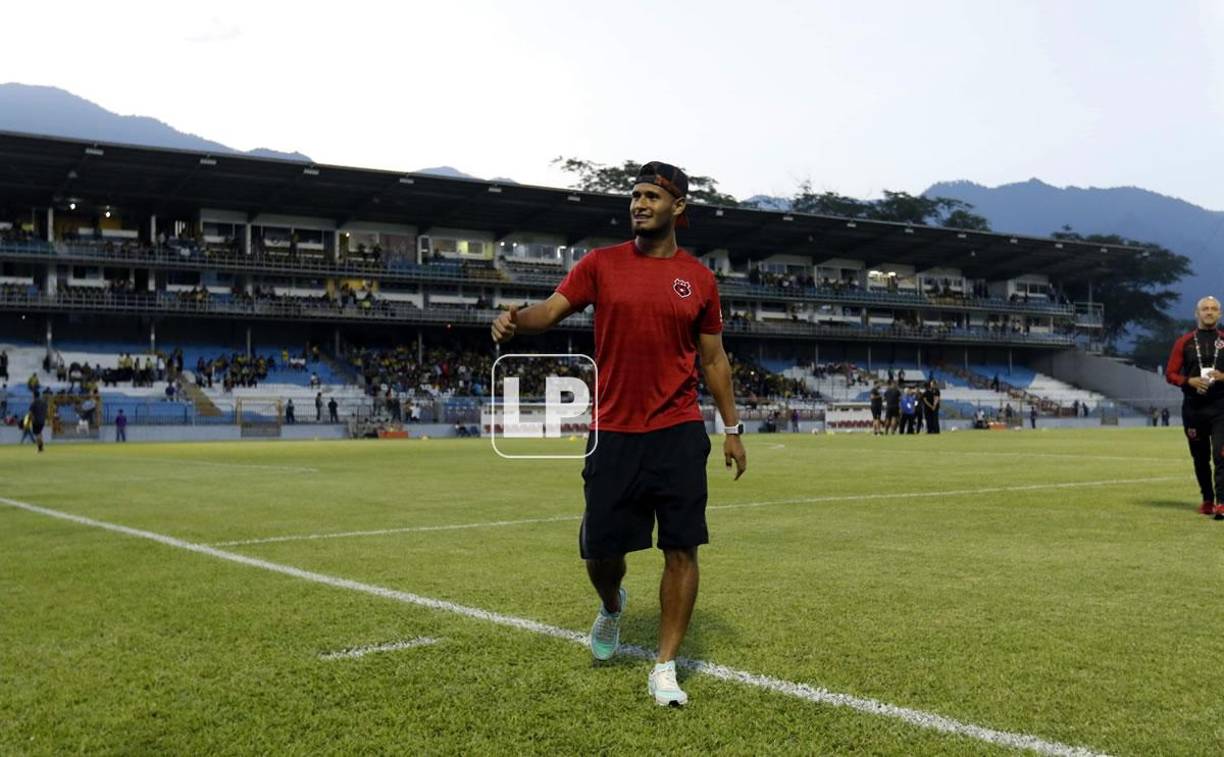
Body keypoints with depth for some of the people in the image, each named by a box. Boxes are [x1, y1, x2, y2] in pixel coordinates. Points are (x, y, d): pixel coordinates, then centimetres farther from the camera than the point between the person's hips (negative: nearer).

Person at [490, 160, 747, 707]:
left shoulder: (699, 279, 6)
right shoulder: (601, 264, 4)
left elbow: (713, 359, 12)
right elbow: (553, 309, -7)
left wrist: (732, 427, 10)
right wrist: (517, 320, -29)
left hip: (679, 434, 0)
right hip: (613, 432, 0)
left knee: (681, 549, -2)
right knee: (600, 549, 5)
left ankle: (665, 668, 11)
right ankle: (612, 606, 41)